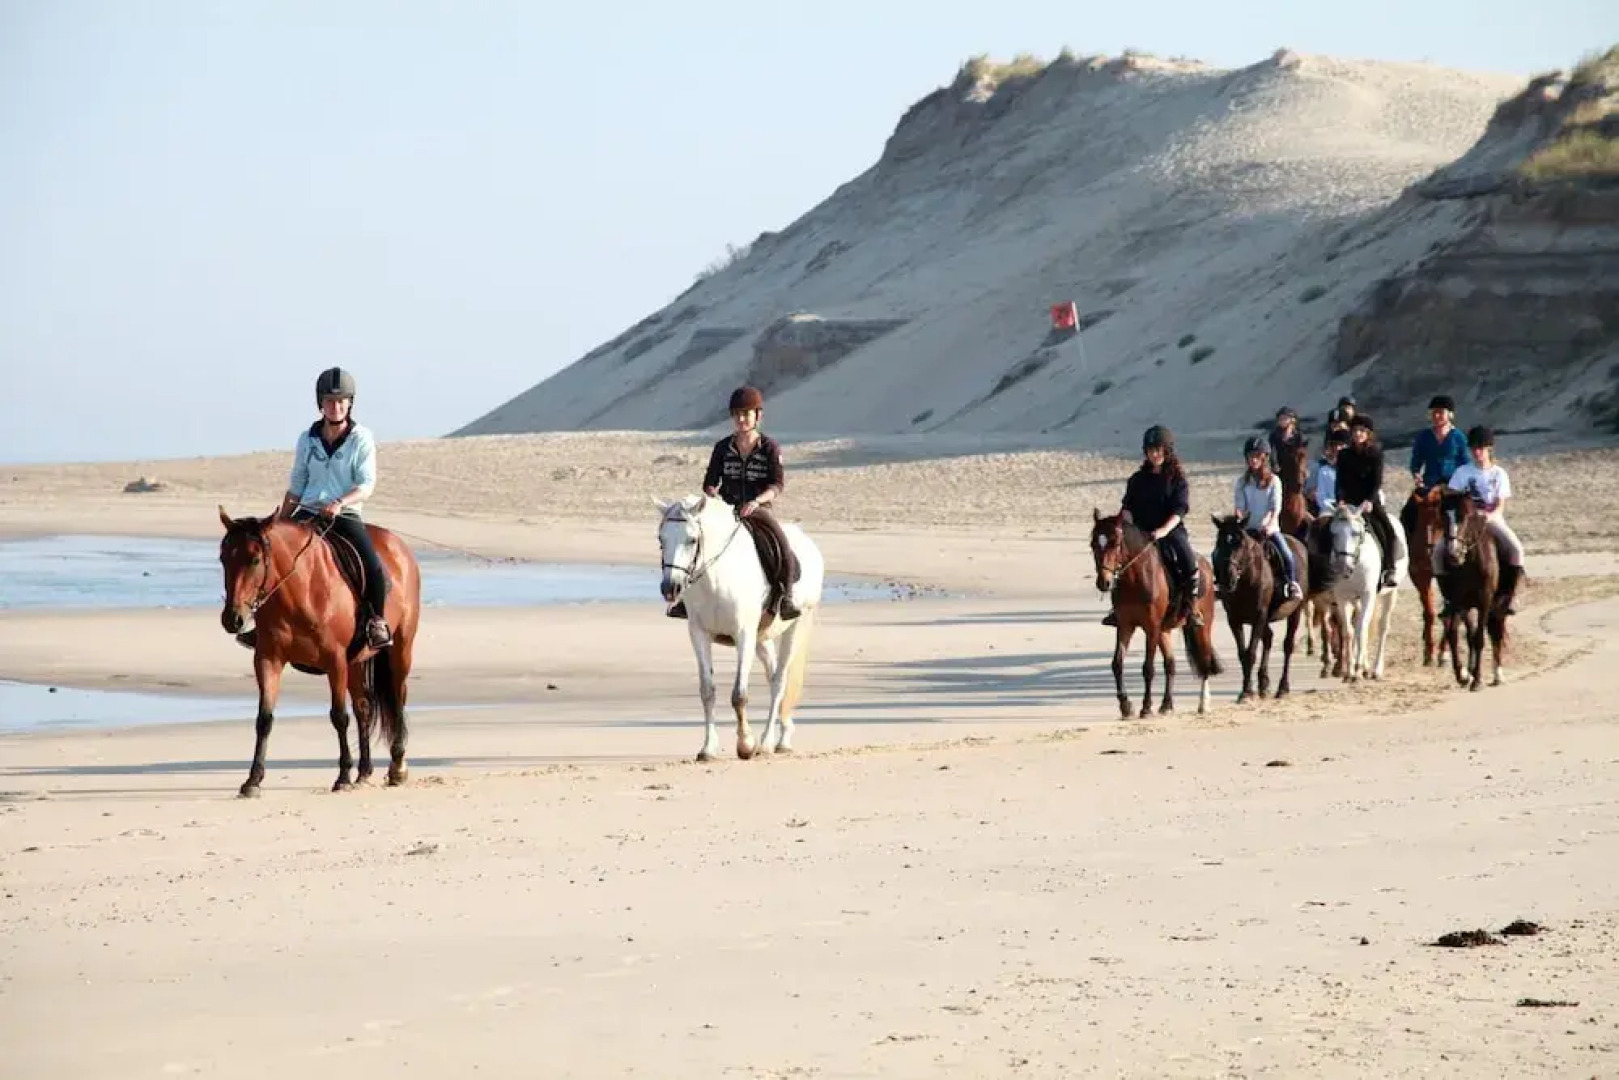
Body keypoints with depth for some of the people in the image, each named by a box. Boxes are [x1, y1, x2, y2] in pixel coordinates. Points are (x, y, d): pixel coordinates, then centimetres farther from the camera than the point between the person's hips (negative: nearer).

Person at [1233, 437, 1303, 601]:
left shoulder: (1274, 481, 3)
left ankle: (1293, 586, -8)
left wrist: (1270, 525, -21)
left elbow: (1276, 507, -5)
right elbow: (1240, 506, 3)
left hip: (1269, 528, -2)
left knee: (1287, 555, -23)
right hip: (1249, 529, 2)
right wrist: (1239, 514, -21)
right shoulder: (1242, 482, 9)